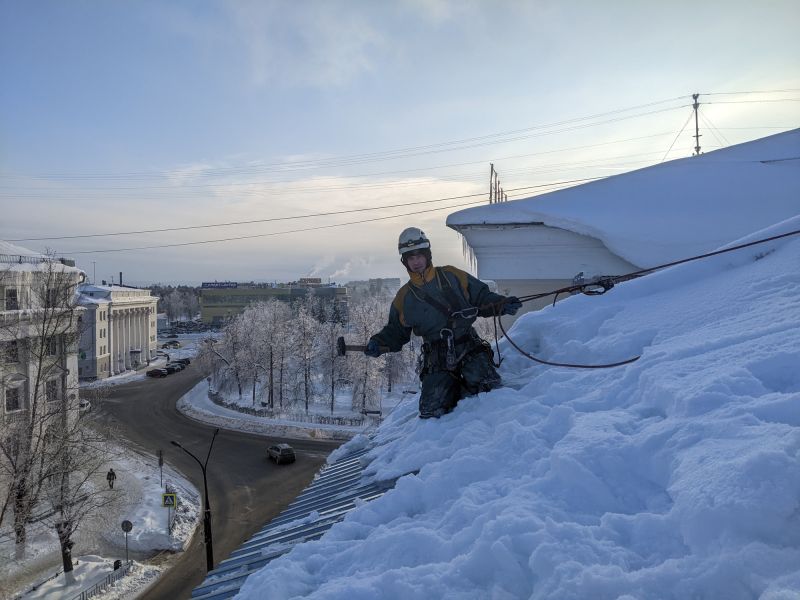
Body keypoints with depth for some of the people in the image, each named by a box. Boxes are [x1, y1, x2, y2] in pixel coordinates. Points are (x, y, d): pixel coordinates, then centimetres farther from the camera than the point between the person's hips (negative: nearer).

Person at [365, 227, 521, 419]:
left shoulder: (452, 277, 5)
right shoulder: (404, 297, 10)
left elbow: (482, 298, 10)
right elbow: (396, 332, 17)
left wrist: (503, 304, -7)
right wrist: (378, 343, 0)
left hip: (469, 349, -1)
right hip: (437, 361, 2)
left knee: (485, 384, -29)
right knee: (431, 411, -11)